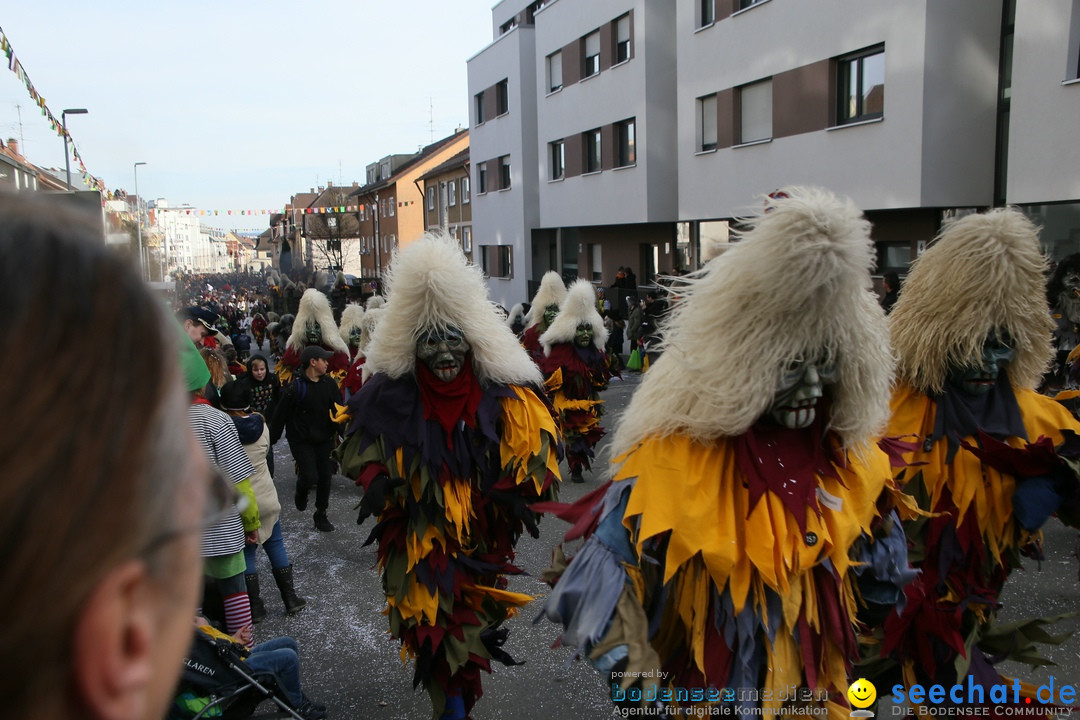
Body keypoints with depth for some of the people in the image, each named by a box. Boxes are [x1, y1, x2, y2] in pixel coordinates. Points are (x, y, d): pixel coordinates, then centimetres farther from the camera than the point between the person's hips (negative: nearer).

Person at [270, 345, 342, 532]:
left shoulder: (329, 384, 0)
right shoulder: (295, 387, -15)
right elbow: (280, 415, -9)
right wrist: (272, 439, -5)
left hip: (324, 440, 5)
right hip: (301, 441, -5)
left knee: (324, 477, 7)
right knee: (310, 476, -13)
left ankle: (321, 515, 25)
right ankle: (301, 492, 24)